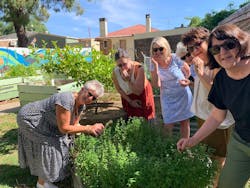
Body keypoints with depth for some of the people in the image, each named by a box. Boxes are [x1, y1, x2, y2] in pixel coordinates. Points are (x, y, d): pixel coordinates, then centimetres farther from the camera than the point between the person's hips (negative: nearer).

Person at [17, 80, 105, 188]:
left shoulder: (81, 105, -8)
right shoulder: (66, 100, -35)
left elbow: (74, 125, -1)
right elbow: (64, 128, -32)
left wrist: (91, 131, -16)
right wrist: (89, 128, -28)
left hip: (40, 121, 9)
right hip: (28, 118, -9)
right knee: (49, 145, -9)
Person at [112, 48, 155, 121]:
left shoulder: (139, 68, -33)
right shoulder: (115, 72, -23)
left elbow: (138, 92, -31)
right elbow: (119, 89, -5)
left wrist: (128, 79, -41)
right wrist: (130, 101, -4)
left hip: (142, 95, -3)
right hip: (128, 97, 3)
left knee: (146, 118, 6)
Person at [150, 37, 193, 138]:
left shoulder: (174, 58, -16)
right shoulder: (154, 63, -11)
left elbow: (187, 70, 1)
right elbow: (156, 85, -19)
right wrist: (156, 66, -24)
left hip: (182, 94, 0)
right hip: (167, 97, 1)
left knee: (185, 122, 10)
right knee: (168, 124, -3)